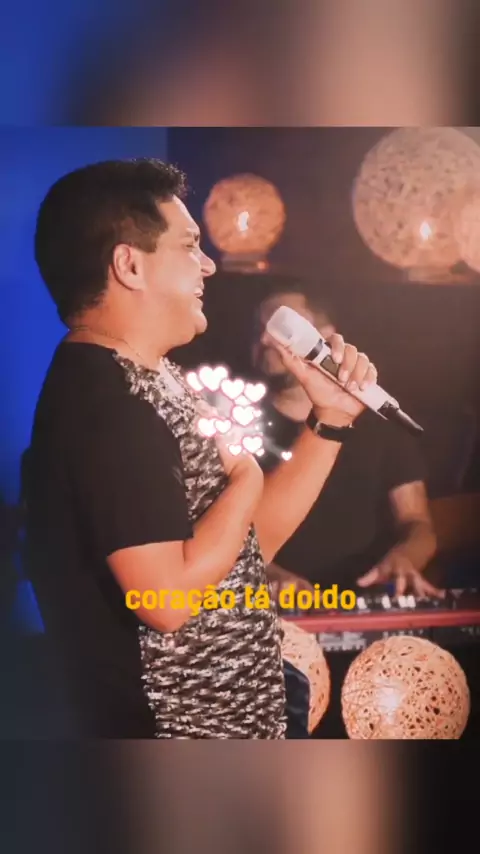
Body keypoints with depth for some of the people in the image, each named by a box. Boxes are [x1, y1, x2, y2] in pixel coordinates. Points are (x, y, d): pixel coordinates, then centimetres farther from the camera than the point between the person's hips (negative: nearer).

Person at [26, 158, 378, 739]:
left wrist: (331, 418, 4)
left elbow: (250, 543, 11)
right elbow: (167, 598, -29)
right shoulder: (106, 400, -22)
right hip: (171, 727, -9)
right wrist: (247, 474, -16)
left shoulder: (149, 384, 8)